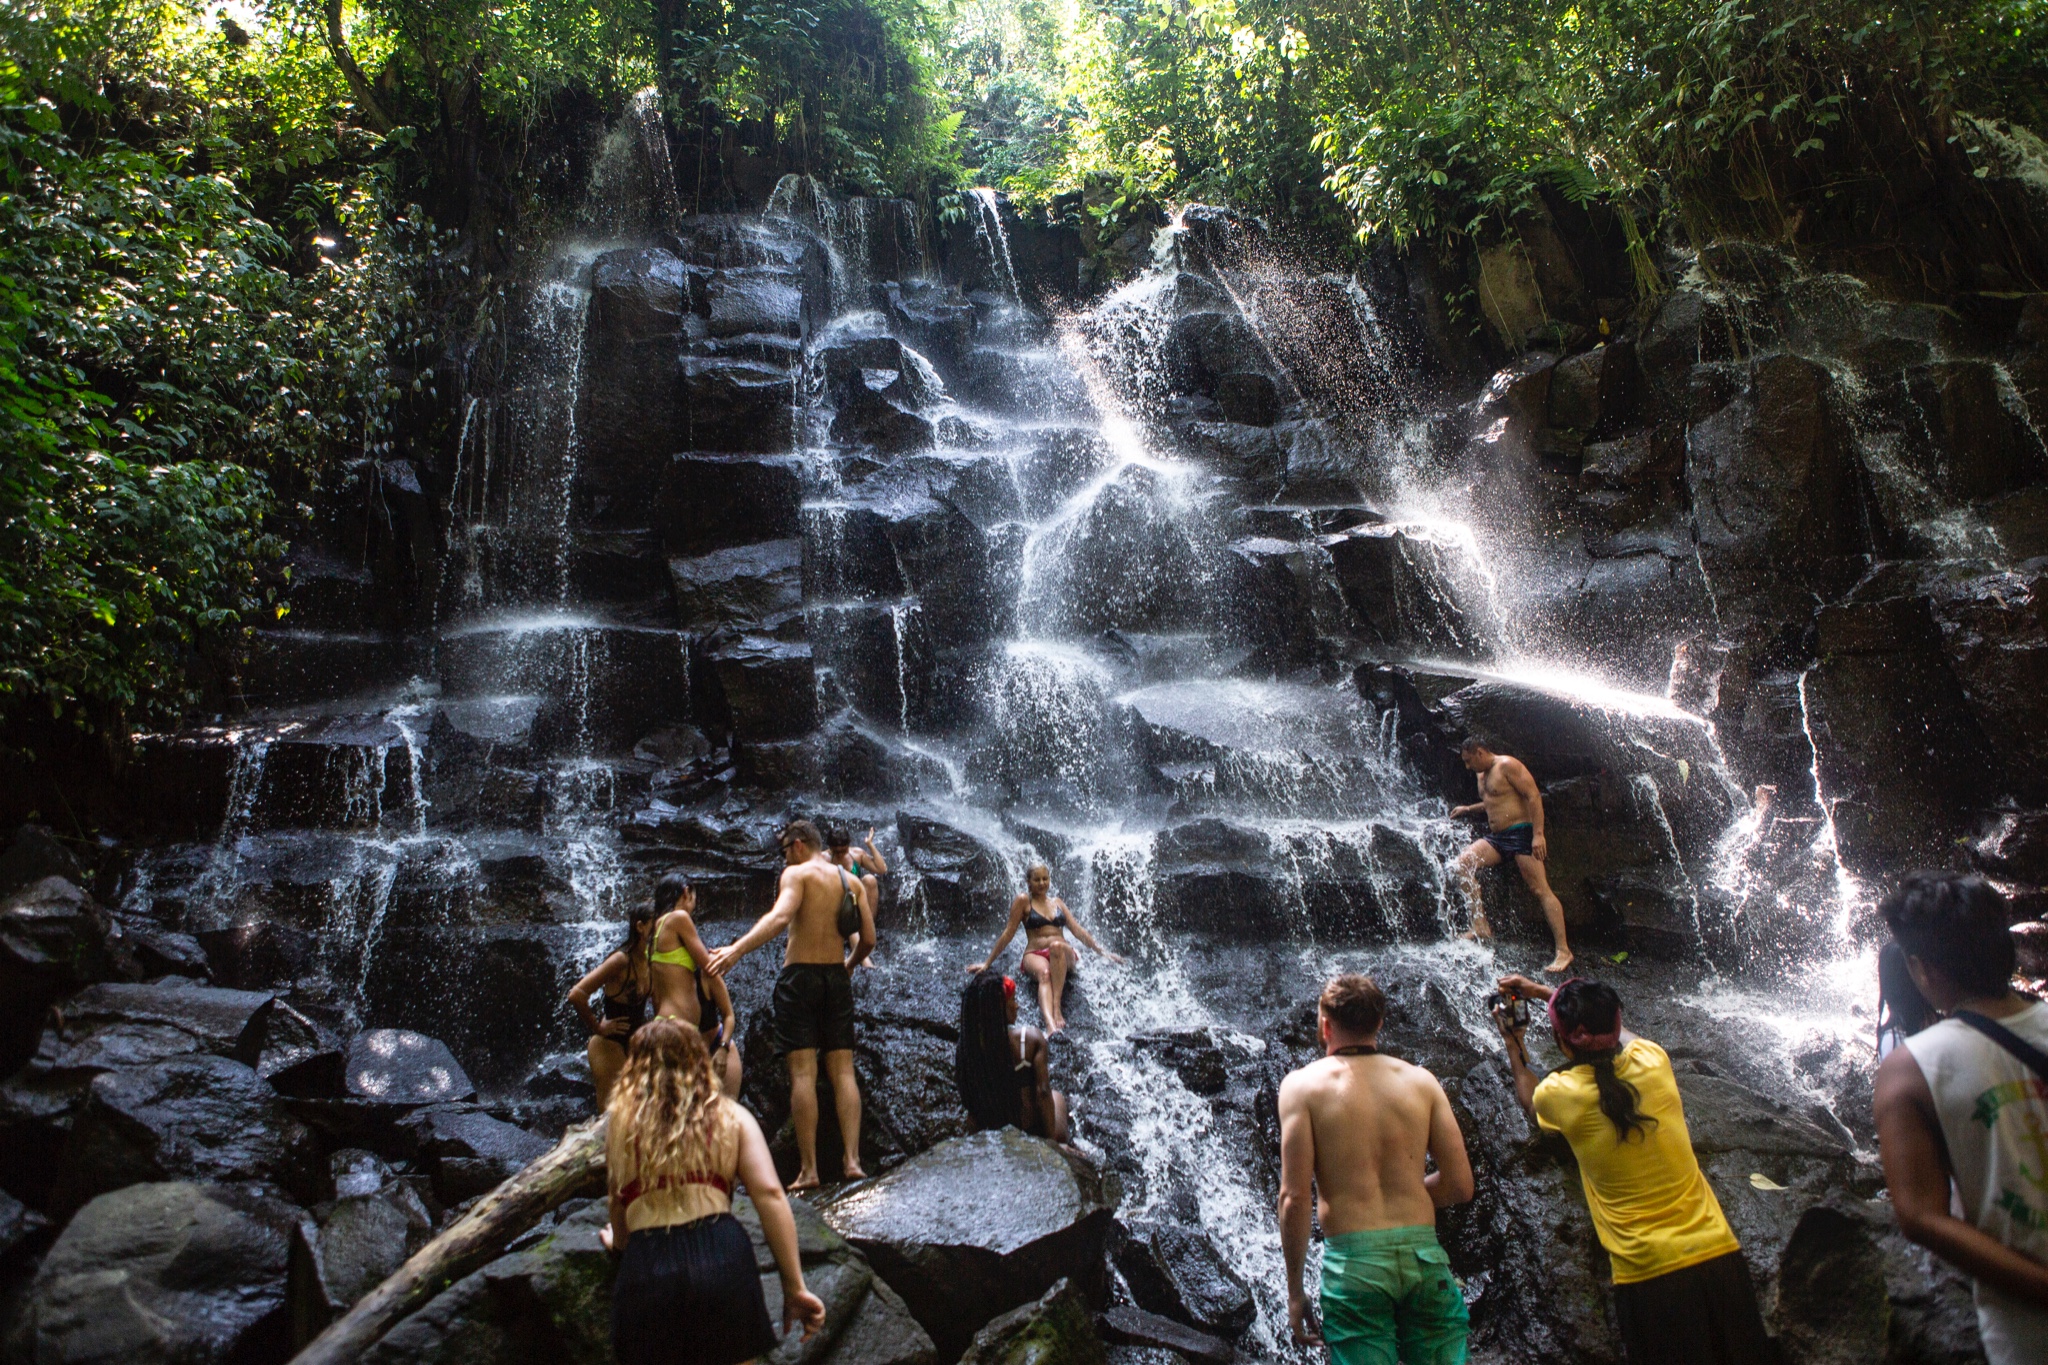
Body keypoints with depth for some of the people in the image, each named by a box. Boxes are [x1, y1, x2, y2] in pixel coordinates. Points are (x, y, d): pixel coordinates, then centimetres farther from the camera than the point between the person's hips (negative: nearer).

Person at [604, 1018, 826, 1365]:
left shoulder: (620, 1121, 15)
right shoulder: (731, 1117, 12)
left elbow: (619, 1201, 19)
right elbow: (769, 1194, -1)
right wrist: (795, 1288, 0)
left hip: (645, 1272, 1)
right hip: (721, 1257, 0)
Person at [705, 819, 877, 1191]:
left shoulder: (797, 873, -5)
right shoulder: (851, 881, 11)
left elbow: (780, 917, -25)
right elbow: (868, 939, 7)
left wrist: (737, 949, -35)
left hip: (800, 975, -5)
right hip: (836, 978, 5)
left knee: (803, 1072, -4)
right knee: (842, 1071, 8)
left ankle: (808, 1170, -5)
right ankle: (852, 1160, 2)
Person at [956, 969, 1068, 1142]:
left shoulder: (962, 1051, -10)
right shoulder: (1031, 1039, -18)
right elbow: (1043, 1092, -16)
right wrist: (1052, 1140, -7)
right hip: (1031, 1127, -2)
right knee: (1057, 1096, 33)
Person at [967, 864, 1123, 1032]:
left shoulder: (1057, 902, 22)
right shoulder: (1024, 900, 10)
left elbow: (1078, 930, 20)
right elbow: (1008, 933, 7)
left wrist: (1102, 951, 13)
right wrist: (987, 963, 3)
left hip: (1063, 955, 3)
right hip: (1034, 955, -2)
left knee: (1056, 945, -36)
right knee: (1044, 973, -39)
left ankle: (1057, 1006, -44)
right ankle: (1050, 1025, -65)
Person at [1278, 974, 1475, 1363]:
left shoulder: (1303, 1084, -1)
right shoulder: (1420, 1080, 6)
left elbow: (1294, 1196, -7)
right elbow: (1459, 1184, 4)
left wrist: (1294, 1289, 1)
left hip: (1352, 1260, -2)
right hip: (1423, 1255, 2)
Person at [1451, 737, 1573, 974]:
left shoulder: (1508, 766, -10)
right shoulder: (1482, 775, 18)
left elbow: (1533, 797, -17)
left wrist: (1538, 834, -24)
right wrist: (1468, 809, 25)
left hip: (1521, 833, -8)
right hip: (1496, 837, 9)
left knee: (1540, 890, -10)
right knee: (1463, 862, -11)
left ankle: (1563, 951, -9)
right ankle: (1480, 925, -13)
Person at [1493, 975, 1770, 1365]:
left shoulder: (1560, 1094, -11)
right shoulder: (1652, 1061, -3)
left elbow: (1529, 1097, 17)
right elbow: (1605, 1024, 21)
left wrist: (1514, 1046, 29)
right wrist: (1544, 992, 29)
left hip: (1649, 1277, -3)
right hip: (1719, 1256, 4)